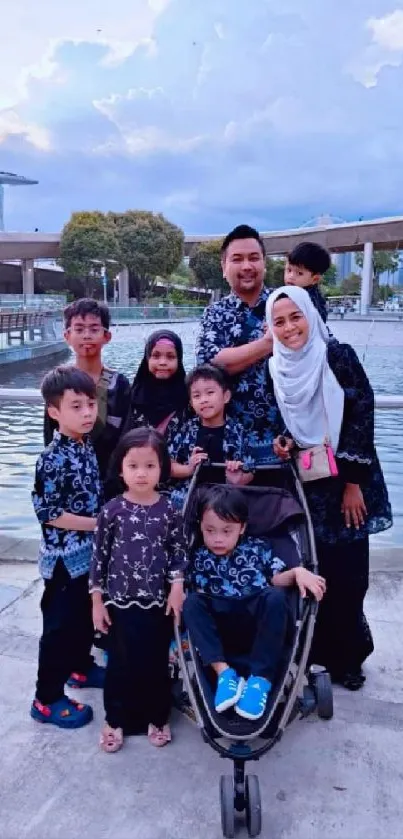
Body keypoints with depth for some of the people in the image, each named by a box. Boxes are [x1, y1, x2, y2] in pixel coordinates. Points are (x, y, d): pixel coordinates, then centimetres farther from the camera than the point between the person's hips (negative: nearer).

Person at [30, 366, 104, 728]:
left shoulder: (86, 445, 1)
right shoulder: (54, 460, -23)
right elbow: (48, 513, -22)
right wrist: (97, 524, -19)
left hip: (89, 552, 8)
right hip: (64, 556, -8)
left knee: (85, 615, 24)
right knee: (59, 625, 4)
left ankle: (81, 666, 45)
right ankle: (47, 699, 19)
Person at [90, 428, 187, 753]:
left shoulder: (168, 510, -6)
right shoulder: (113, 510, -8)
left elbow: (179, 551, 2)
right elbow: (99, 555, -3)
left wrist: (177, 586, -9)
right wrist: (97, 600, -2)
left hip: (158, 601, 1)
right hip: (120, 601, -1)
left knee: (156, 663, 14)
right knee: (120, 664, 12)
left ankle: (157, 718, 34)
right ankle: (116, 720, 32)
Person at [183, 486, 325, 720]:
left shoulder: (258, 548, 8)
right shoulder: (201, 558, 8)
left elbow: (277, 579, 4)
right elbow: (200, 595, 3)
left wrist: (298, 572, -15)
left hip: (259, 629, -1)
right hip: (222, 634, 1)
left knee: (275, 596, -31)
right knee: (192, 602, -23)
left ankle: (261, 678, -29)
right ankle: (224, 672, -30)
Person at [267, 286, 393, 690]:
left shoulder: (338, 356, -12)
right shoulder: (276, 369, 1)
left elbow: (363, 417, -13)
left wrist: (353, 483, -14)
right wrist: (284, 444, -8)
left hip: (346, 480, -3)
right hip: (306, 483, 4)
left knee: (346, 573, 3)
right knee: (313, 570, 8)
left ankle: (347, 656, 23)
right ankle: (321, 652, 26)